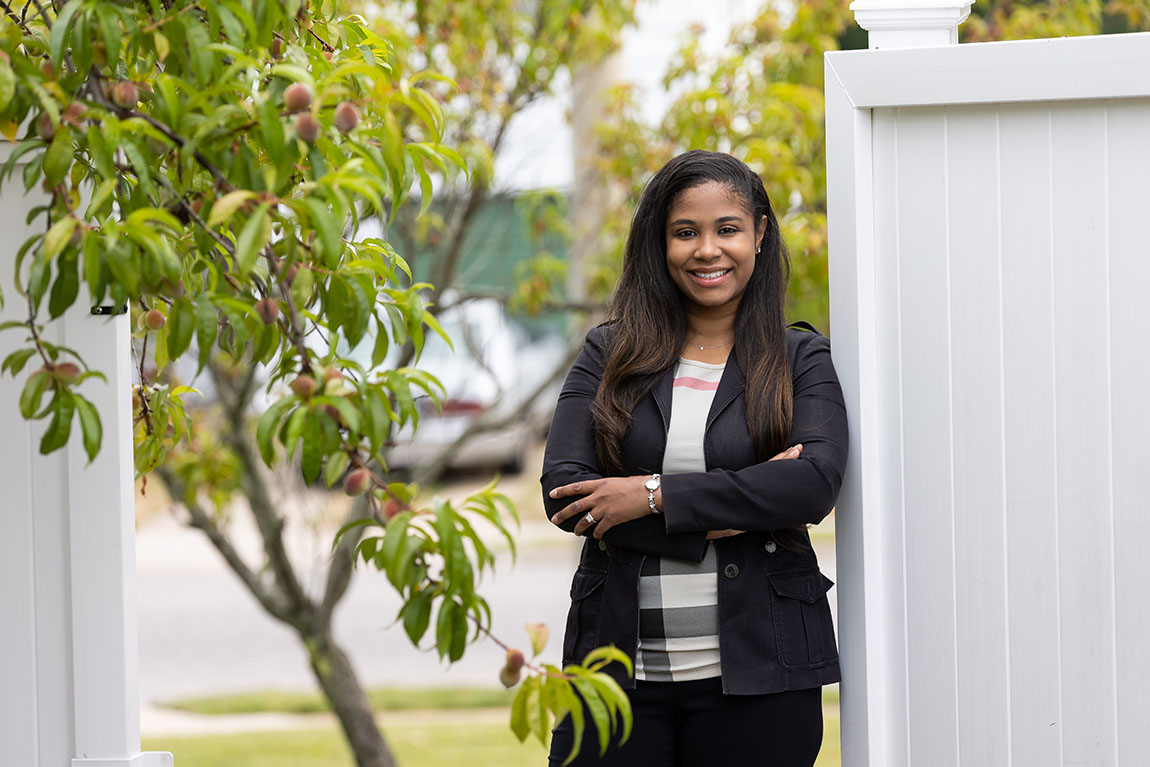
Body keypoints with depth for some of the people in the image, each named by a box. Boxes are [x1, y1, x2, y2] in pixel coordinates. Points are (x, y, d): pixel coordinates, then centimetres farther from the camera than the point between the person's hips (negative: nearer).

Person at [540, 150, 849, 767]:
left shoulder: (801, 360, 5)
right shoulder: (609, 354, 9)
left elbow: (815, 483, -12)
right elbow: (564, 491, -4)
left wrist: (655, 496, -15)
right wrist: (726, 517, -12)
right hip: (619, 671, 1)